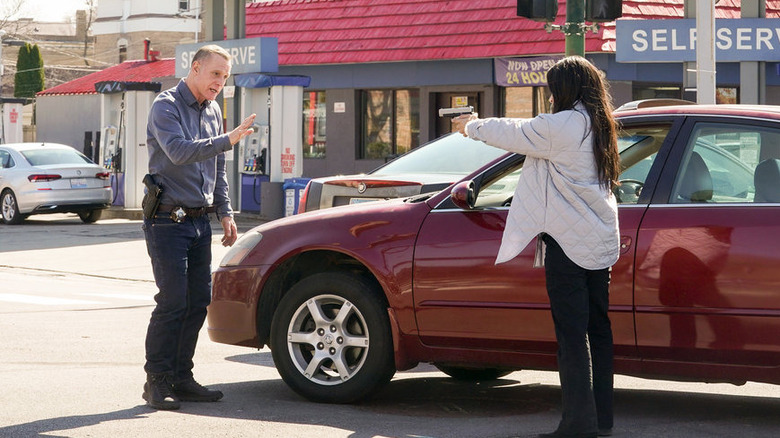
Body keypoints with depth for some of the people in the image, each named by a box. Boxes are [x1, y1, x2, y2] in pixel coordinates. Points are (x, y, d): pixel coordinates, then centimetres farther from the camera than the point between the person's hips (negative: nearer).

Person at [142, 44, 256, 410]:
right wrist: (228, 140, -30)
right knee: (173, 301, -11)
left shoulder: (212, 112, 15)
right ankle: (157, 382, -2)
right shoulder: (166, 106, -9)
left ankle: (181, 378, 14)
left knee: (199, 301, 6)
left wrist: (225, 212, 17)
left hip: (200, 221, 8)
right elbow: (179, 151, -26)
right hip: (168, 221, -8)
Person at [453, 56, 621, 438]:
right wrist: (479, 125, 32)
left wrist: (471, 126, 16)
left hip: (568, 241, -9)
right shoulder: (598, 127, 13)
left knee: (572, 332, -7)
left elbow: (512, 133, -2)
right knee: (597, 328, 11)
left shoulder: (564, 126, -14)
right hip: (600, 243, 9)